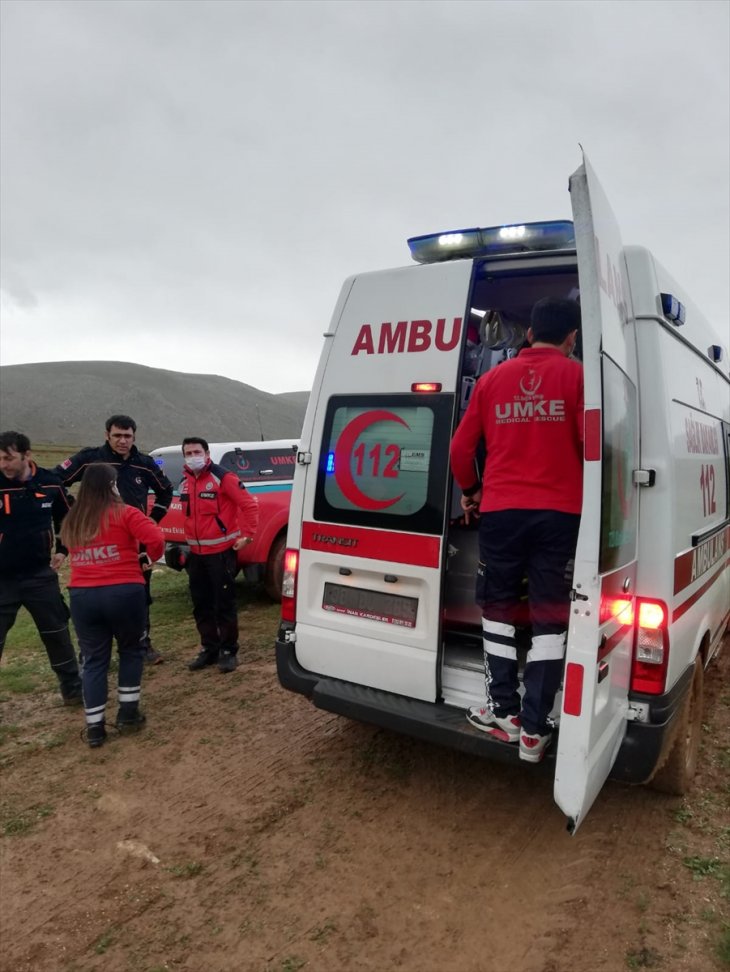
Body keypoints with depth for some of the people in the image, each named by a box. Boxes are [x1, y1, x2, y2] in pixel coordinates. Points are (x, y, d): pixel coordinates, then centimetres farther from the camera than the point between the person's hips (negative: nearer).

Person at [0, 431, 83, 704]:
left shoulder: (49, 483, -5)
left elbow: (68, 517, 13)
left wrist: (62, 549, 7)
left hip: (40, 575, 2)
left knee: (57, 634, 14)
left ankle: (73, 688, 31)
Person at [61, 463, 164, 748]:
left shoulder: (71, 521, 12)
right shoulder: (124, 514, -5)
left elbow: (72, 553, 19)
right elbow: (156, 539, -16)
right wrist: (147, 560, 2)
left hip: (82, 596, 4)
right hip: (123, 592, -4)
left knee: (93, 660, 13)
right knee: (131, 650, 17)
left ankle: (94, 727, 15)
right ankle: (128, 713, 20)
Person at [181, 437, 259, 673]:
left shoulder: (222, 477, -12)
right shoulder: (185, 482, 10)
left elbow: (249, 505, -13)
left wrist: (246, 535, -14)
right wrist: (189, 540, 18)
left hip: (221, 552, -7)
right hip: (196, 554, 7)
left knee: (224, 604, 0)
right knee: (201, 606, 13)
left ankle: (229, 651, 13)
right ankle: (209, 649, 27)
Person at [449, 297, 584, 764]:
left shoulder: (493, 379, 10)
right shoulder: (576, 375, 1)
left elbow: (461, 448, 12)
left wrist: (471, 491, 28)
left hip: (500, 510, 2)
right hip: (559, 511, -2)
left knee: (499, 608, 15)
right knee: (550, 618, 5)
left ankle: (504, 712, 18)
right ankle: (534, 728, 7)